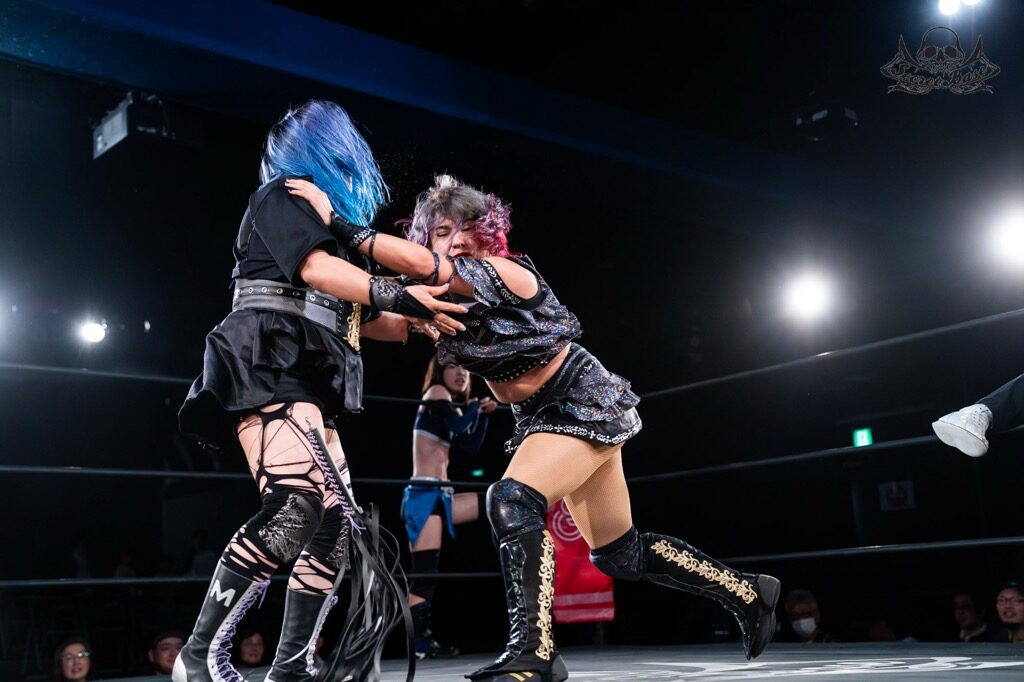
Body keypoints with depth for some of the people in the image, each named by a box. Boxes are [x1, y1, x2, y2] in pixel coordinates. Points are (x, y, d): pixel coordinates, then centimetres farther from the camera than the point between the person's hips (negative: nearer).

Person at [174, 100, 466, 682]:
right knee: (296, 503, -27)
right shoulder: (281, 196, 2)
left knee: (337, 524, 2)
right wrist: (397, 295, -23)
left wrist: (417, 321, 21)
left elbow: (358, 318, 29)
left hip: (307, 384, 10)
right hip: (269, 369, -10)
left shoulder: (333, 218, 26)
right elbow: (315, 268, -16)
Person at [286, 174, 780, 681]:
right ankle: (748, 593, 31)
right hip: (544, 417, 9)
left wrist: (336, 223, -35)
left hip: (585, 404, -9)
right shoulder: (446, 299, 4)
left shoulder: (506, 273, -21)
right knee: (618, 555, 14)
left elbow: (423, 264, -34)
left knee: (512, 500, -31)